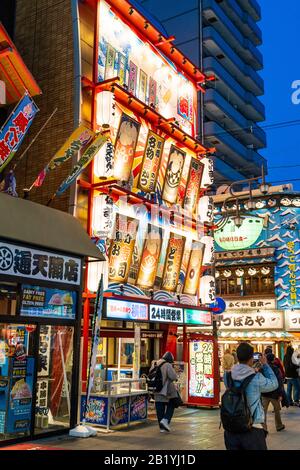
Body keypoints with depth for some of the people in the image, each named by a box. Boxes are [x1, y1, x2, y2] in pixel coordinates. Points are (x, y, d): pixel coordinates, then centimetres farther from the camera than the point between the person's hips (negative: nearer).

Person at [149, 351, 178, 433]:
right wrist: (176, 378, 0)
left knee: (160, 409, 9)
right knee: (170, 406, 12)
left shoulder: (154, 364, 8)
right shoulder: (167, 365, -14)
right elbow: (173, 376, -22)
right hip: (167, 390, -6)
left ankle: (162, 427, 11)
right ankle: (165, 420, -7)